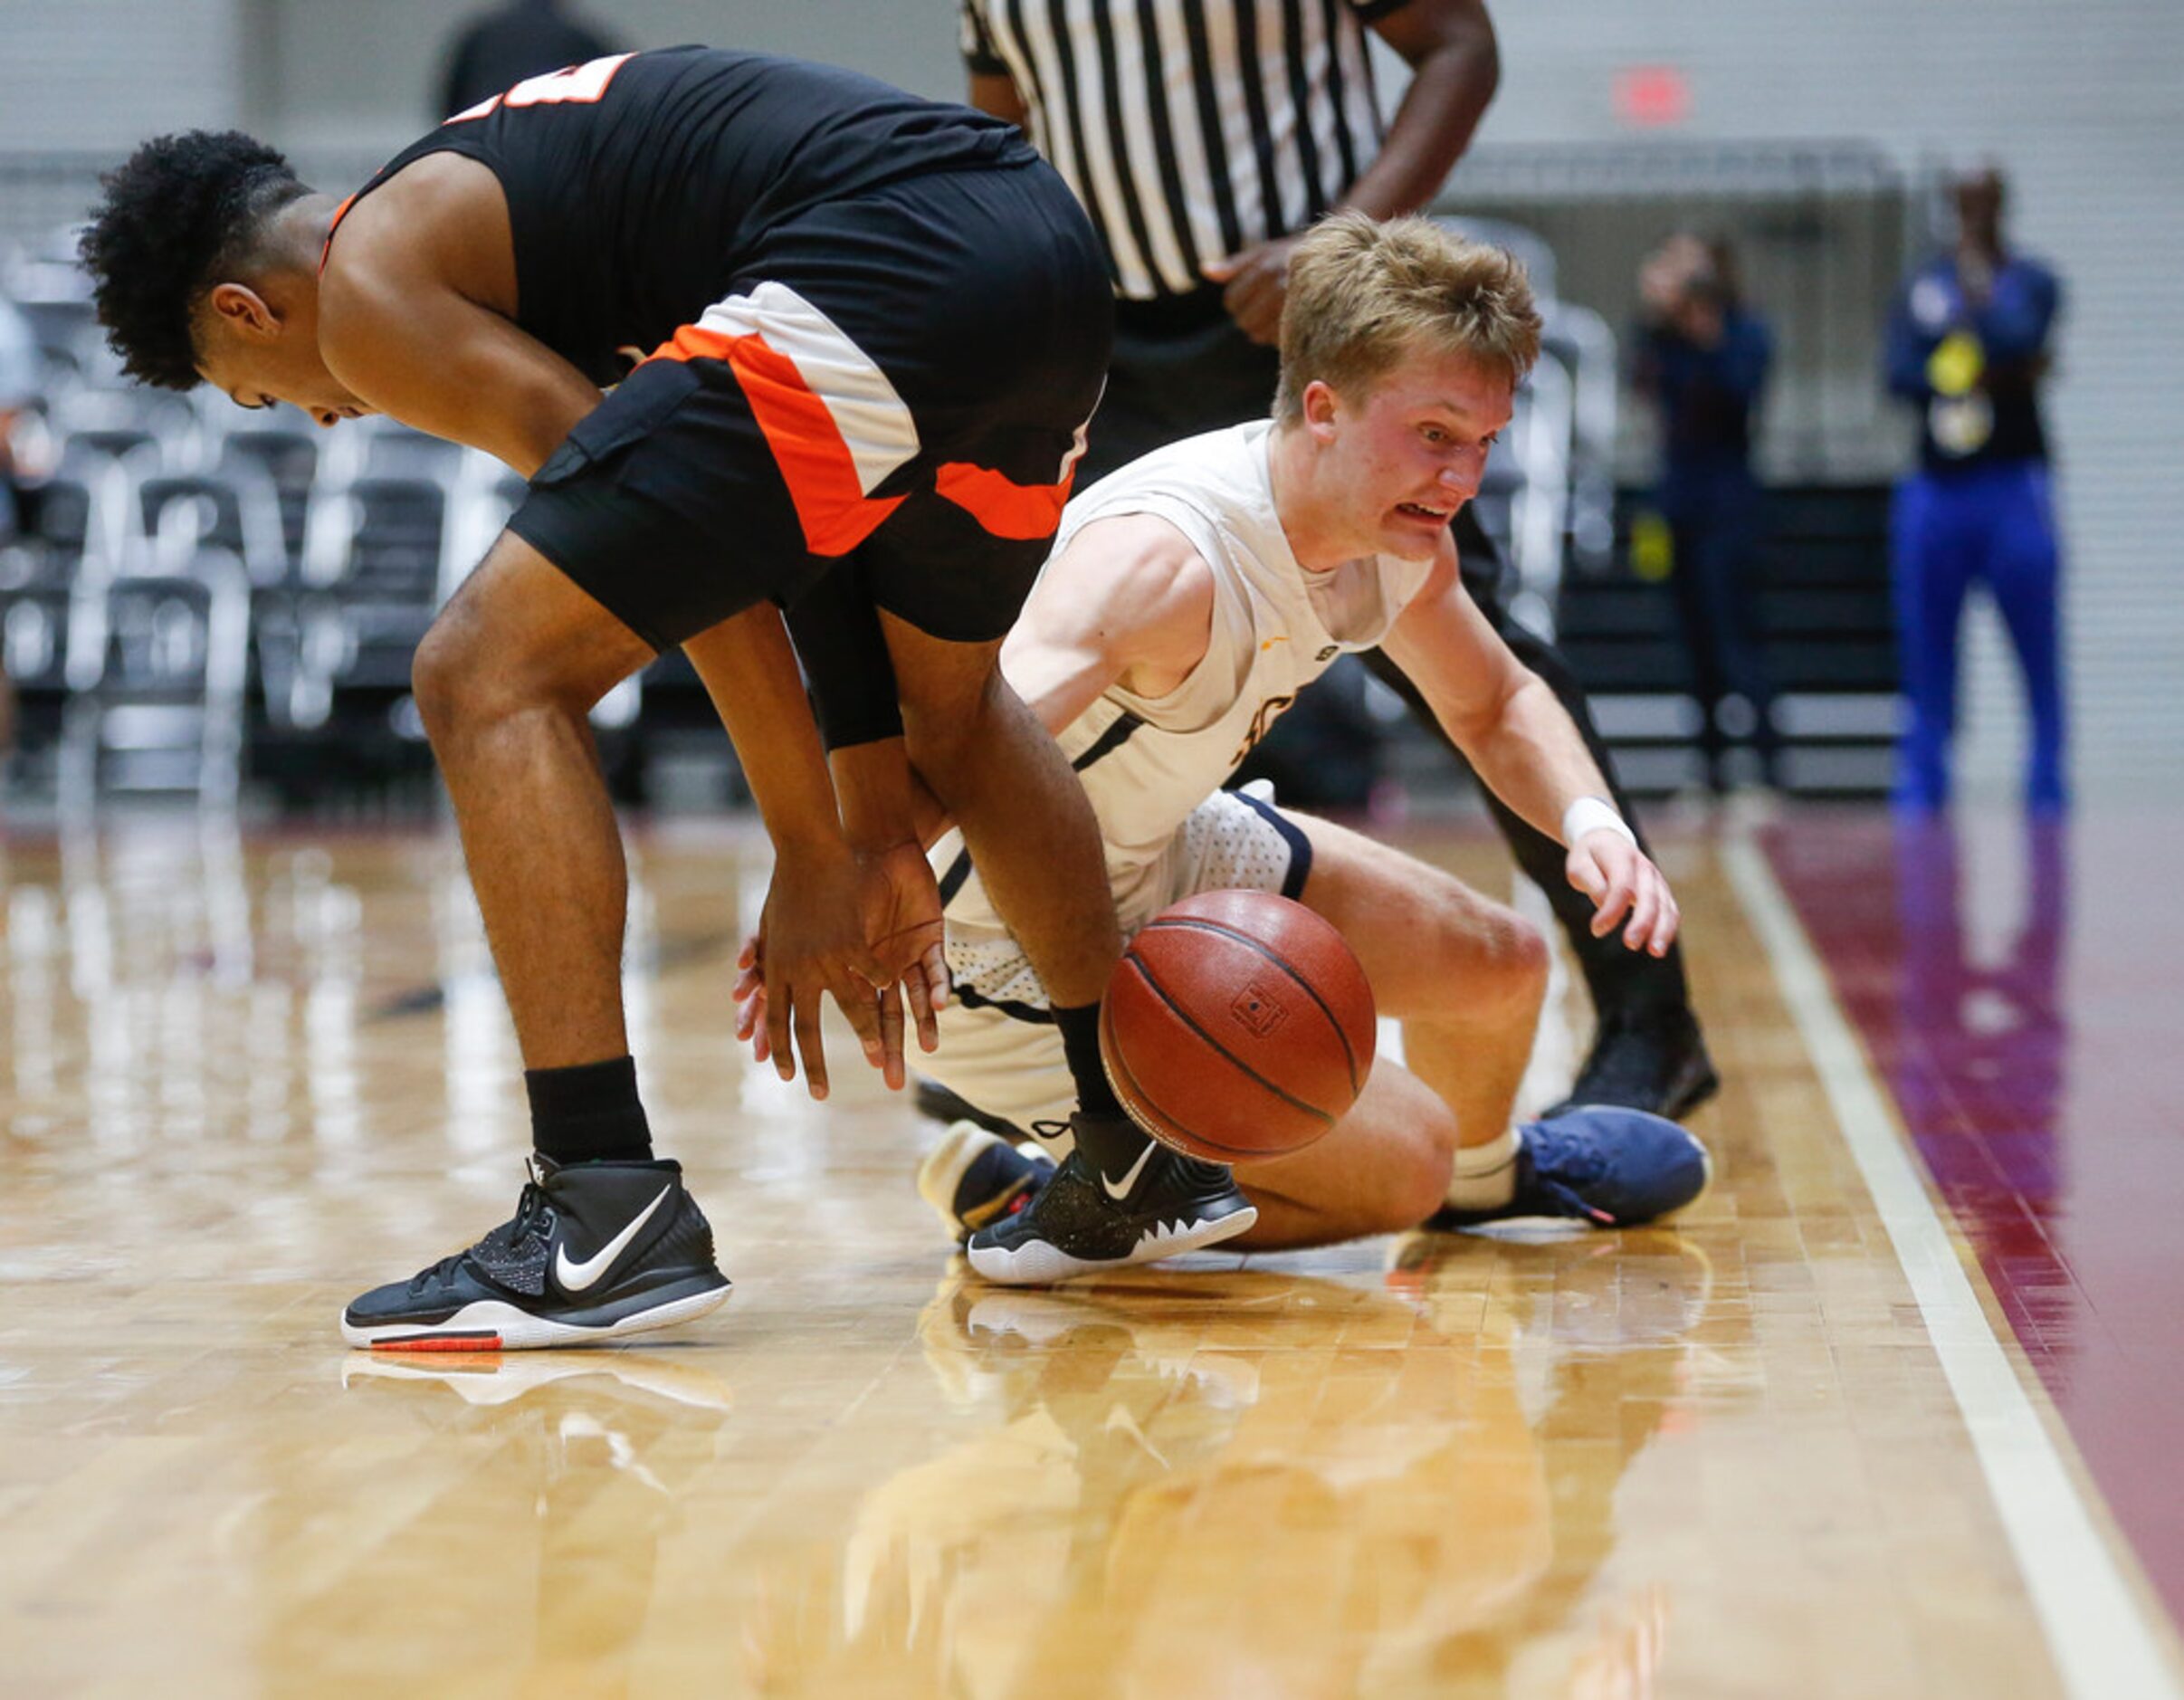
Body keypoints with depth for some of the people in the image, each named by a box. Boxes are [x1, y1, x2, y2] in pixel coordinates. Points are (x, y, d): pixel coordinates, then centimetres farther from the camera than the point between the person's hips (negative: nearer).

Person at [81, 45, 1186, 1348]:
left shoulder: (371, 288, 7)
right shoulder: (507, 183, 33)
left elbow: (697, 554, 2)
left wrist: (815, 854, 7)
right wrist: (882, 834, 28)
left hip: (879, 268, -9)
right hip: (1053, 259, 10)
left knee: (490, 679, -2)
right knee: (949, 697, 33)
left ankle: (608, 1211, -8)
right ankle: (1148, 1154, 42)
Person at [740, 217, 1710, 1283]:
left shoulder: (1398, 534, -8)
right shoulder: (1166, 555, -36)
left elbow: (1494, 706, 10)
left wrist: (1589, 820, -12)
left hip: (1160, 865, 8)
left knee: (1502, 963, 16)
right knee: (1402, 1163, -13)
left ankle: (1487, 1170, 49)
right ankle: (1049, 1203, 1)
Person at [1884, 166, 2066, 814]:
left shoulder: (2029, 281, 5)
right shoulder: (1922, 287, 12)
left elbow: (2019, 338, -16)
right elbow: (1900, 372, -2)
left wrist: (1980, 283, -10)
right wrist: (1989, 375, -13)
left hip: (2013, 482, -3)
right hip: (1935, 486, 3)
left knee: (2037, 642, -4)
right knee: (1925, 645, 4)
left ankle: (2047, 784, 3)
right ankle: (1921, 782, 10)